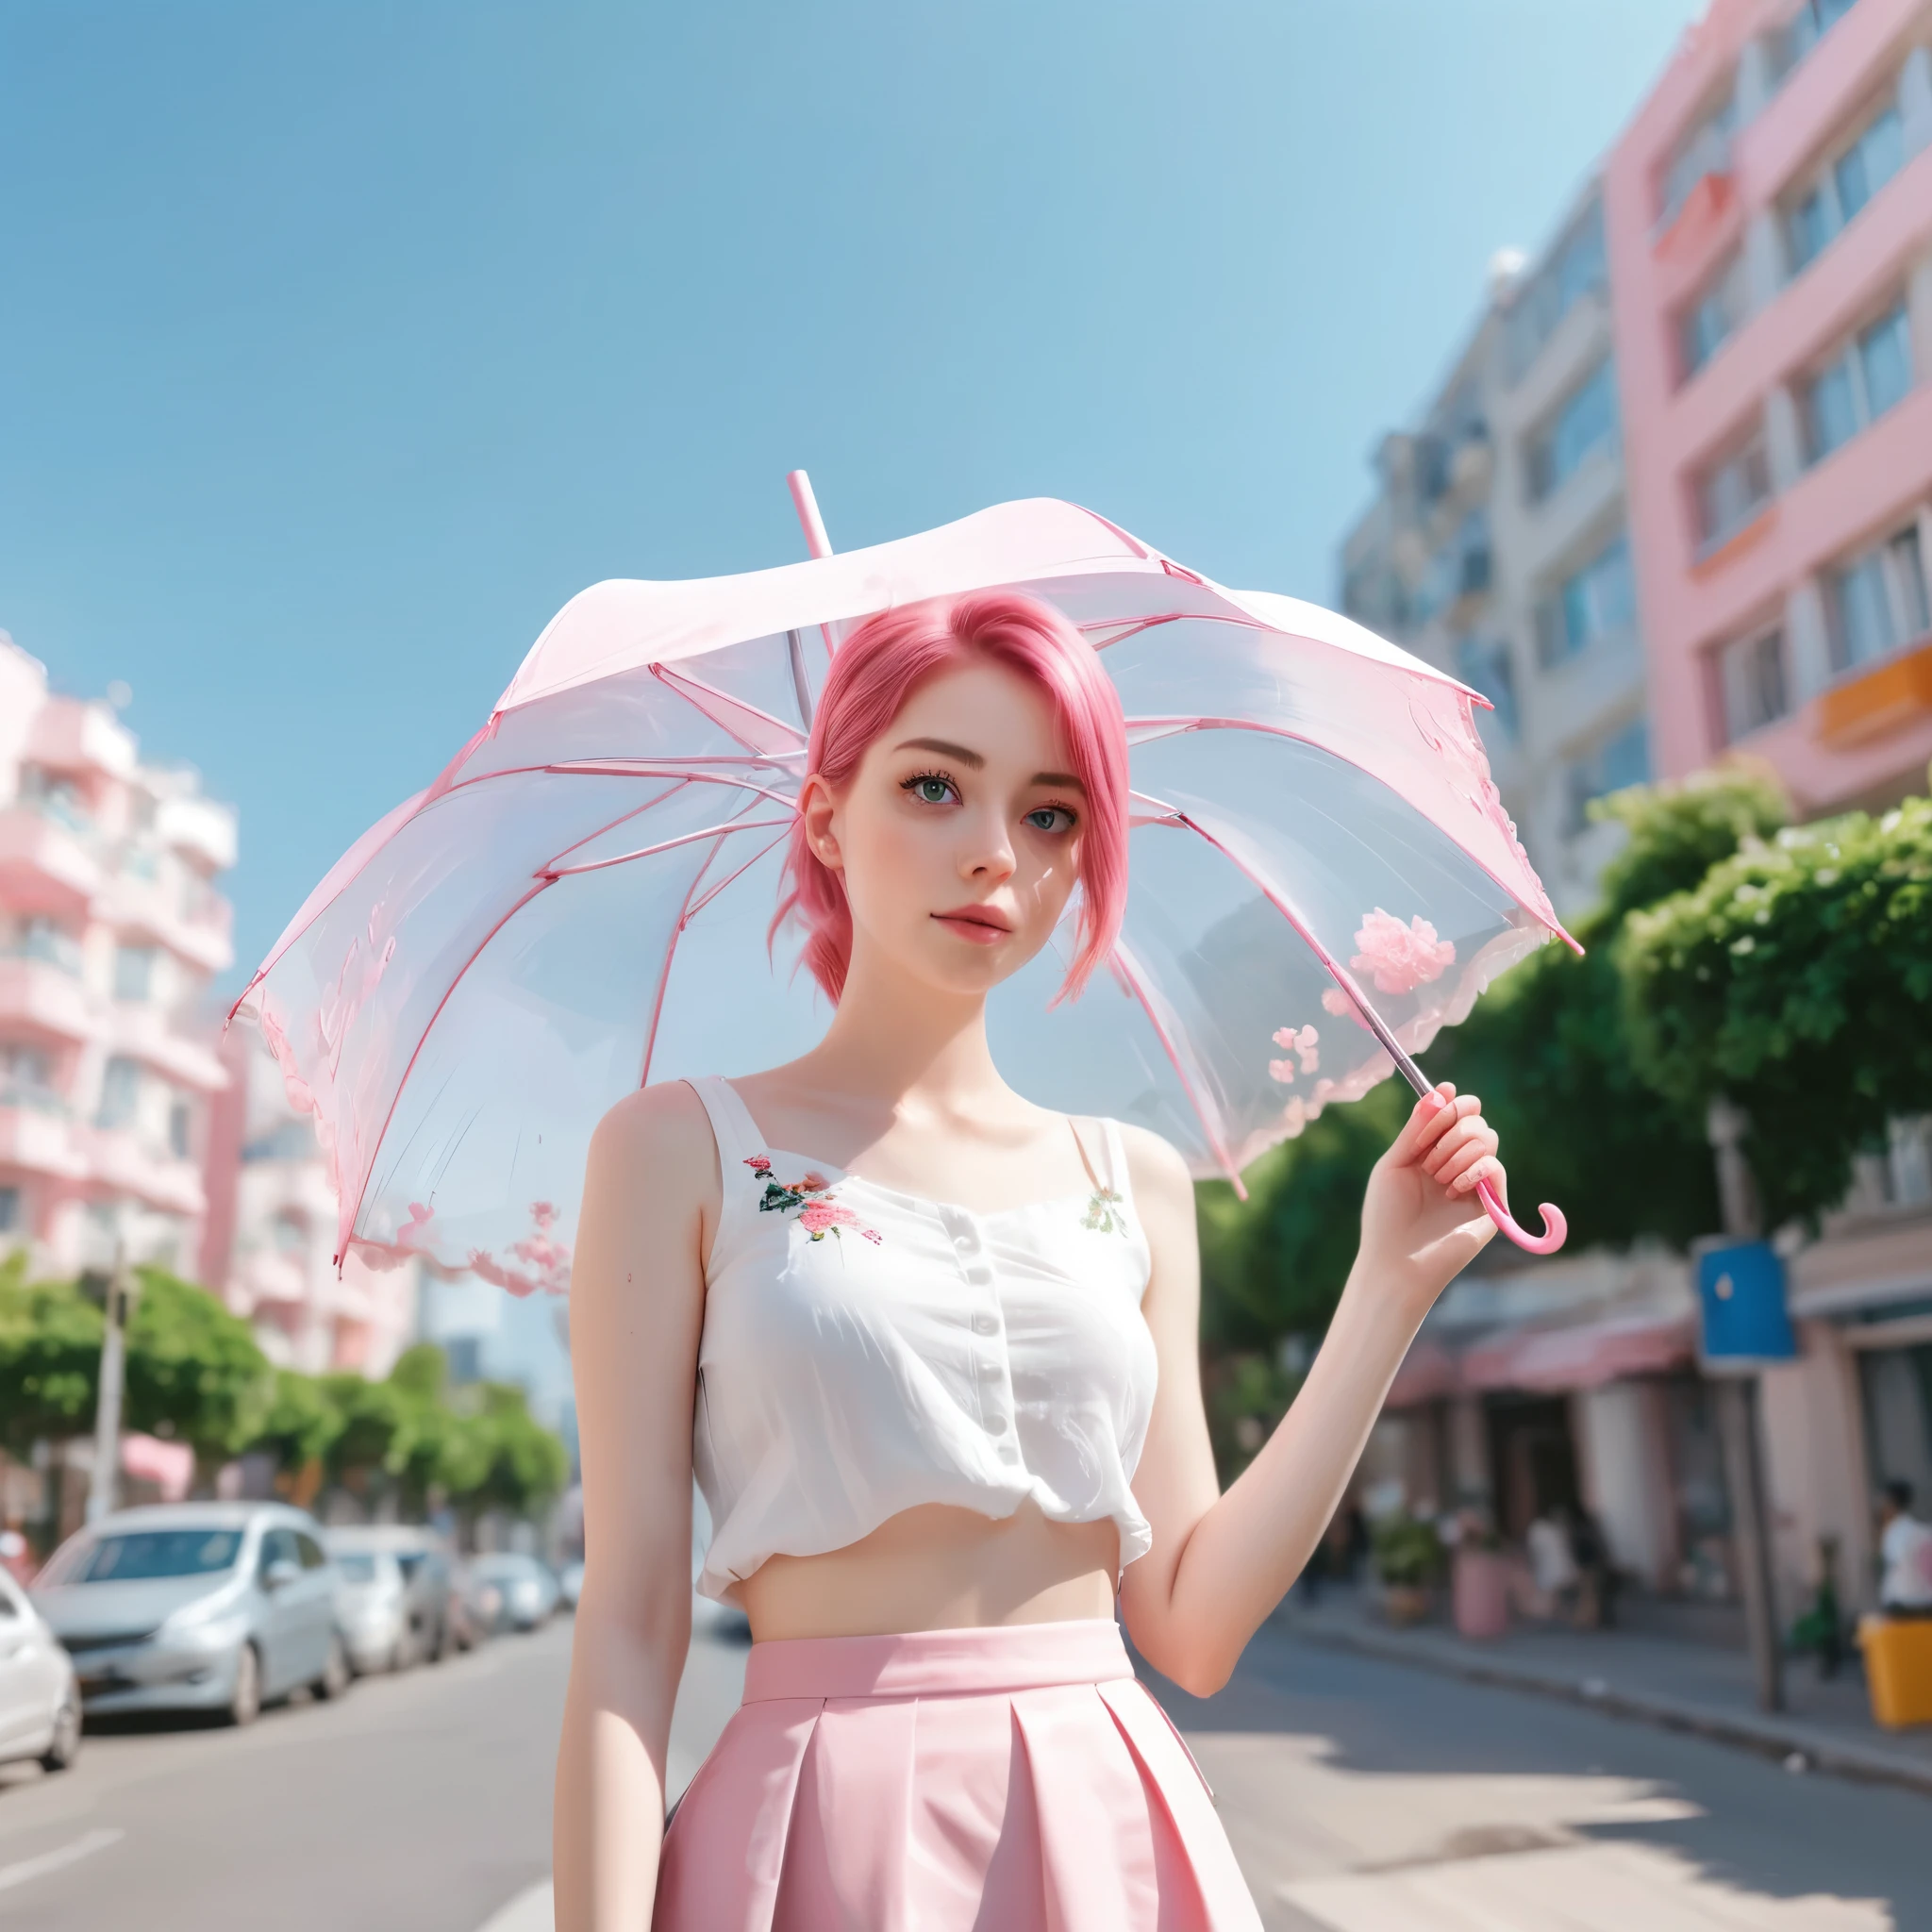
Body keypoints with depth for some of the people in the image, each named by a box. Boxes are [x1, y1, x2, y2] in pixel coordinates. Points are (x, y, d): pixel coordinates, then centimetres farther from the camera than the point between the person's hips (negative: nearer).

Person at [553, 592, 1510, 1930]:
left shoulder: (1138, 1186, 5)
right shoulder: (683, 1150, -5)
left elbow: (1192, 1627, 1)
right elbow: (628, 1633, -8)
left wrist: (1392, 1284, 0)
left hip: (1116, 1823, 4)